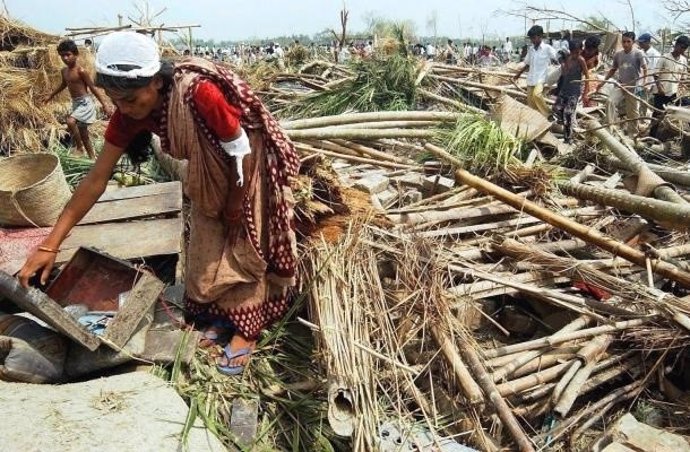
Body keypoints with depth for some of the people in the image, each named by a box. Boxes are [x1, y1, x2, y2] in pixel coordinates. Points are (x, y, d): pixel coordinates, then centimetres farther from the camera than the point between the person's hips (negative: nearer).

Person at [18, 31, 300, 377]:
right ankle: (223, 314, 30)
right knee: (208, 245, 10)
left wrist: (235, 206, -11)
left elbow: (242, 154, -26)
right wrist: (50, 244, -16)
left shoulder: (200, 93, -40)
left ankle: (247, 329, 16)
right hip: (211, 173, 6)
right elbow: (97, 178, -15)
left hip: (248, 167, -6)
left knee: (244, 247, 1)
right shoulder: (130, 112, -19)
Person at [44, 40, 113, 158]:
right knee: (82, 133, 10)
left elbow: (93, 88, -15)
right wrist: (50, 96, 37)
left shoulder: (81, 71, -16)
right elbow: (63, 85, 26)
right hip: (75, 103, 9)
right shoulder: (64, 71, 7)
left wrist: (105, 104, -21)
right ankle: (92, 157, 19)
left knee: (70, 121, -29)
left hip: (85, 102, -9)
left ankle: (79, 148, -11)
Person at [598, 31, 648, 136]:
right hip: (621, 86, 4)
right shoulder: (618, 54, 7)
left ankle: (632, 135, 17)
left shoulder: (638, 53, -7)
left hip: (634, 87, -4)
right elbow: (612, 70, 19)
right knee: (610, 101, -22)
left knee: (633, 113, 4)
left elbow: (644, 68, -17)